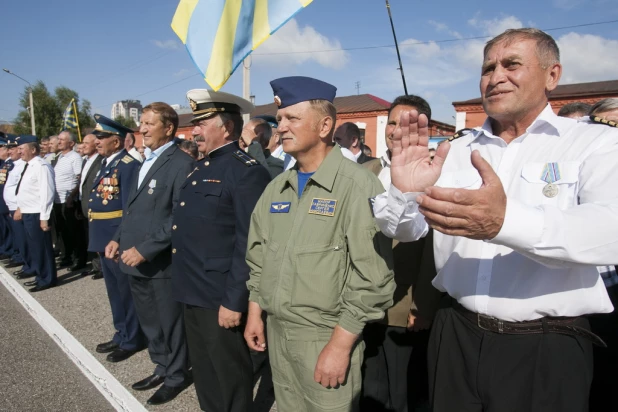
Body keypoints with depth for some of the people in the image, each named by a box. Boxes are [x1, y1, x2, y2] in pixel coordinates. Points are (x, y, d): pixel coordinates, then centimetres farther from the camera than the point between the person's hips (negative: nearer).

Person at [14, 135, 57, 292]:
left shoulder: (41, 166, -18)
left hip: (36, 214, -10)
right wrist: (20, 208, 21)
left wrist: (44, 218, -22)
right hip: (27, 213, 10)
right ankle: (40, 276, 33)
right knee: (33, 247, 19)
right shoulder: (28, 166, 11)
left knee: (42, 247, 2)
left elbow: (46, 193, -22)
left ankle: (47, 279, 15)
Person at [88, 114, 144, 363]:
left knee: (127, 291, 5)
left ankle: (132, 340, 20)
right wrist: (100, 239, 15)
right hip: (104, 239, 9)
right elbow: (99, 201, 15)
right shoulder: (106, 163, 12)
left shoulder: (128, 165, -17)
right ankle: (122, 335, 34)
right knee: (115, 292, 19)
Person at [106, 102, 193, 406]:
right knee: (149, 322, 20)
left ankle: (176, 375, 28)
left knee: (170, 322, 9)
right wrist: (119, 239, 9)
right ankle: (162, 368, 39)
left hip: (161, 261, -8)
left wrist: (146, 249, -21)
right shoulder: (146, 162, 14)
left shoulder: (181, 163, -15)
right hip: (135, 259, 9)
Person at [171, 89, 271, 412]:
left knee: (229, 375, 10)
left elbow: (249, 243, -21)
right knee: (203, 371, 23)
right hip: (193, 292, 9)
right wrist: (185, 284, 17)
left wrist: (234, 301, -20)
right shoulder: (202, 167, 12)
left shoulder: (247, 171, -17)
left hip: (219, 297, -9)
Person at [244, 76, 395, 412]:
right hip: (276, 331, 7)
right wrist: (255, 313, 10)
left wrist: (340, 345, -18)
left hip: (327, 336, -6)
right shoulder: (277, 187, 6)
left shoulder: (357, 185, -16)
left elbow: (372, 277, -19)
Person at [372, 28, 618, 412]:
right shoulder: (457, 150, 5)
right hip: (456, 337, 3)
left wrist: (506, 220, -40)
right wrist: (403, 193, -23)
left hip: (547, 348, -3)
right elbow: (404, 229, 0)